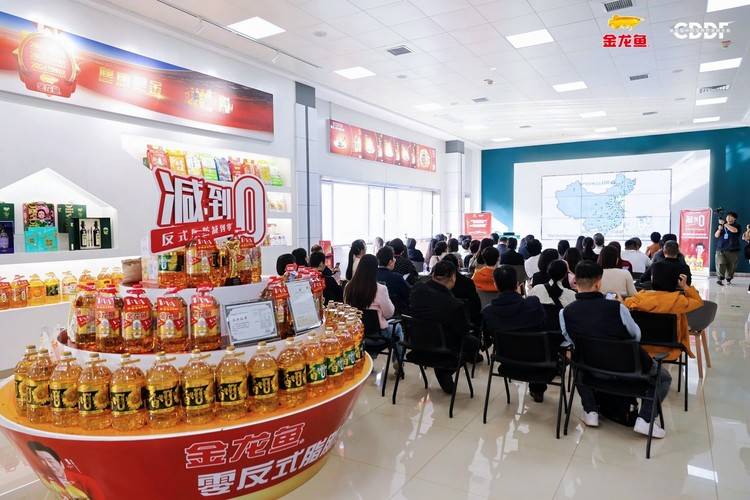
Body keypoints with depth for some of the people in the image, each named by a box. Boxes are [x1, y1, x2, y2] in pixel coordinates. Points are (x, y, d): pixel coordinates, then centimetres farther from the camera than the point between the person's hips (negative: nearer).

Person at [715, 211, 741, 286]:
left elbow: (734, 230, -19)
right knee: (720, 264, -13)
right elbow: (716, 236, 6)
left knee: (731, 266, 2)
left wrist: (725, 224, -16)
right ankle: (720, 278, -14)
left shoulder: (737, 226, 5)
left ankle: (728, 279, 14)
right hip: (721, 249, 1)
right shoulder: (721, 225, 13)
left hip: (733, 250, -1)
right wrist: (719, 229, -12)